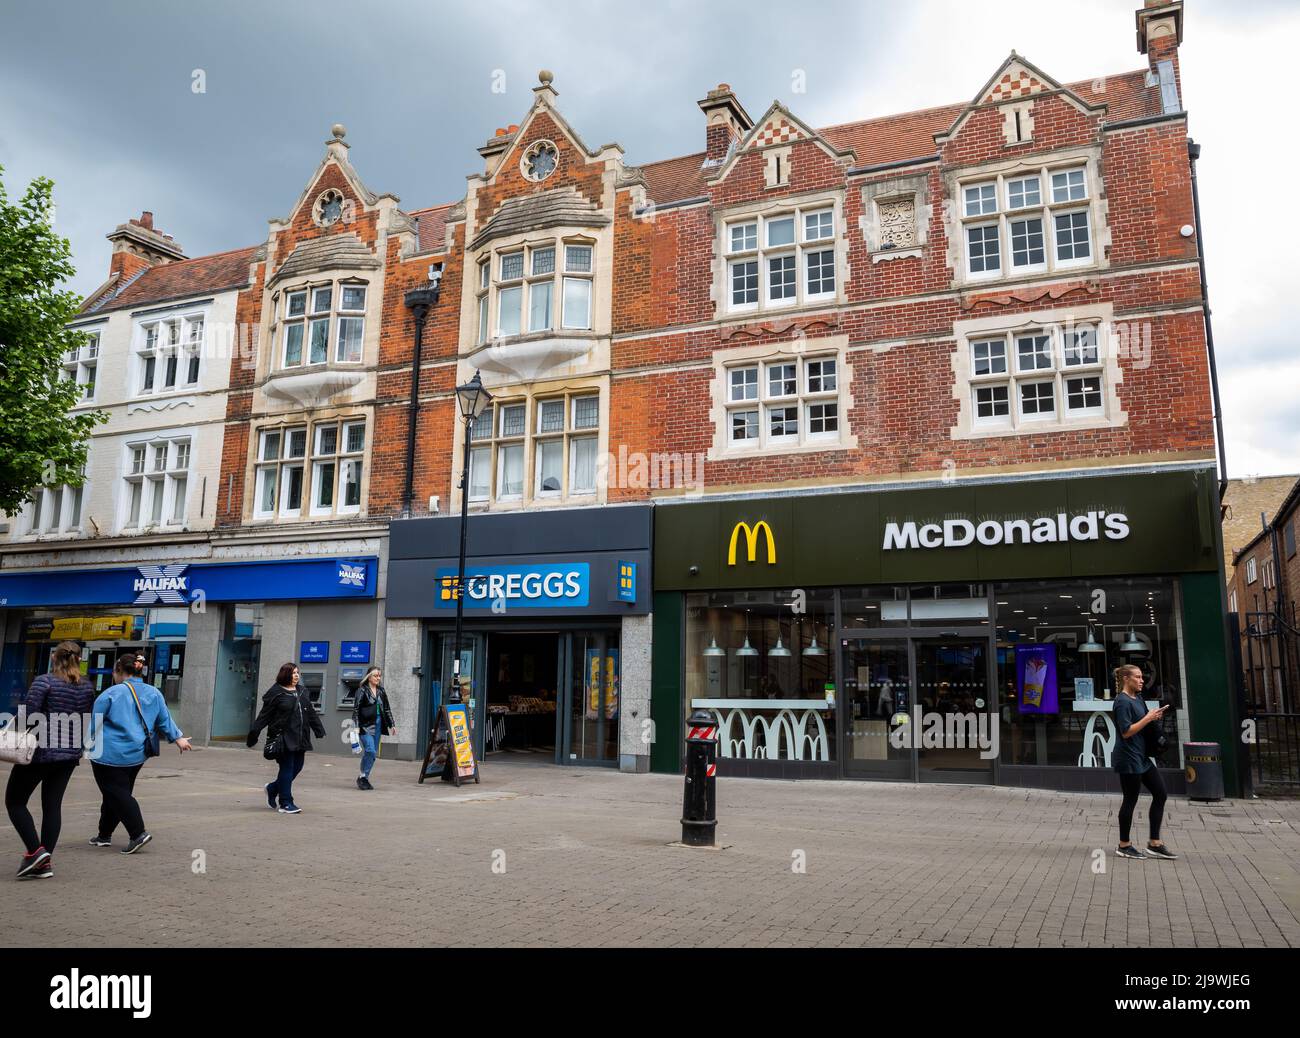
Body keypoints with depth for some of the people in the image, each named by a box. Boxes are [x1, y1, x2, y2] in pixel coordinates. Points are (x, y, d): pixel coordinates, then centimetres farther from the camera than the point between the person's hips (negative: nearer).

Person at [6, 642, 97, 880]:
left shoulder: (45, 681, -12)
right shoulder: (87, 686, 5)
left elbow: (28, 712, -19)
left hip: (40, 752, -5)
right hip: (70, 754, 5)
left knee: (15, 801, 10)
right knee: (52, 805, 10)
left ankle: (35, 851, -2)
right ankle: (45, 863, 11)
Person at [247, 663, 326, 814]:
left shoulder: (302, 692, 15)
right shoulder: (276, 692, -5)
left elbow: (311, 713, 19)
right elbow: (264, 715, -7)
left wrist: (320, 731, 16)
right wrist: (254, 732, -11)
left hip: (300, 738, 7)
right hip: (284, 738, -7)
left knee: (297, 767, 9)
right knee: (287, 768, -3)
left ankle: (272, 788, 32)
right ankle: (285, 803, 6)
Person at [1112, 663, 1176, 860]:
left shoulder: (1138, 698, 11)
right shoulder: (1122, 702, -17)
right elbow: (1126, 732, -21)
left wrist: (1155, 716, 1)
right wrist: (1148, 718, -19)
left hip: (1142, 757, 9)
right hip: (1128, 758, -9)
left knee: (1160, 793, 10)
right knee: (1130, 800, 1)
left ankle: (1154, 843, 17)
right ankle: (1124, 846, 14)